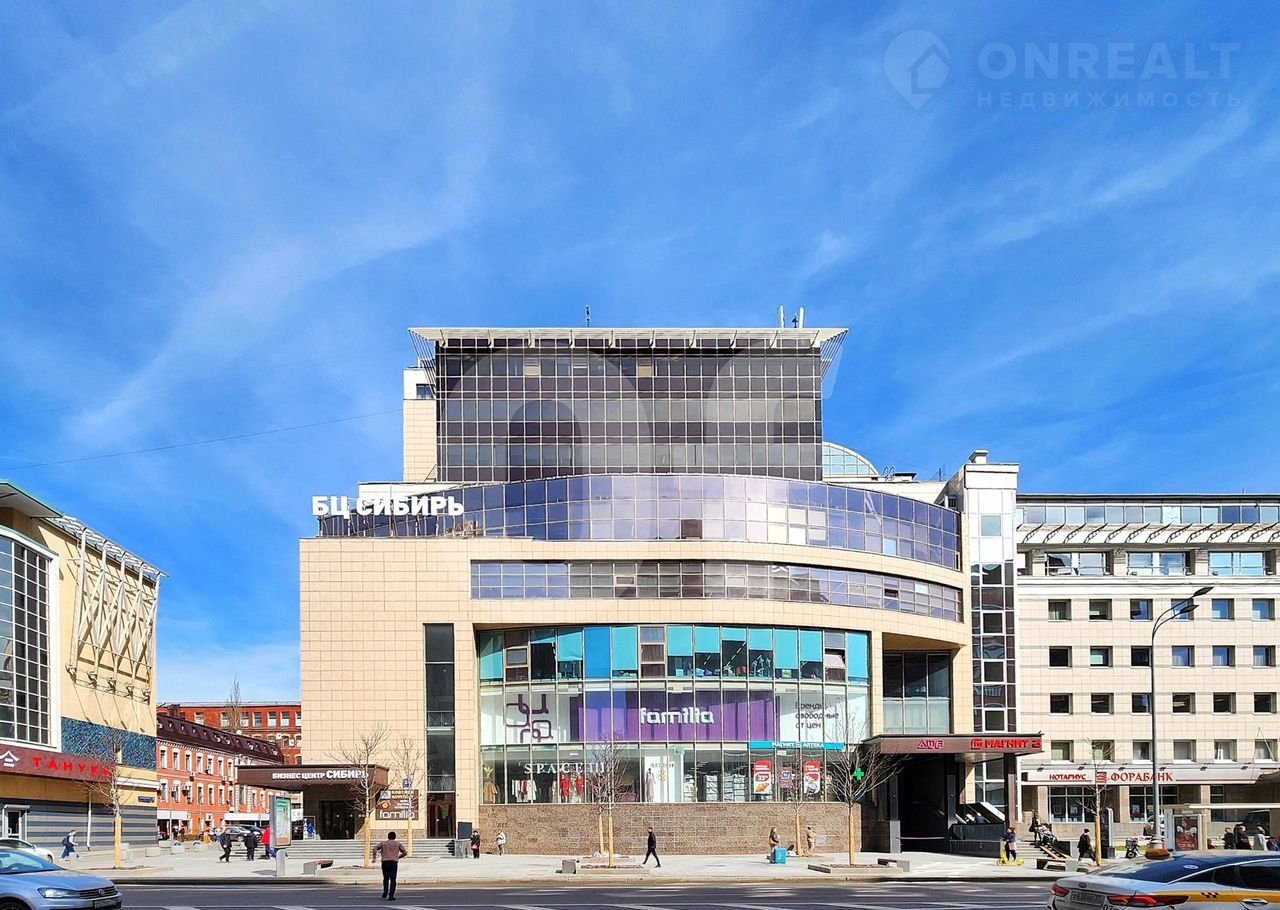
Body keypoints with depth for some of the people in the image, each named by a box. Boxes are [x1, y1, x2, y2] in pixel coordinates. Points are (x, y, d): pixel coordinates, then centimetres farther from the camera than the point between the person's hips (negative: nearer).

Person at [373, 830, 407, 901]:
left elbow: (375, 849, 0)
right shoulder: (398, 843, 12)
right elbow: (405, 852, 11)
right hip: (393, 863, -2)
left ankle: (385, 894, 4)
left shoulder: (383, 843, 13)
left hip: (385, 862, 2)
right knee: (392, 880, -2)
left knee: (385, 879, 17)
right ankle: (391, 896, -12)